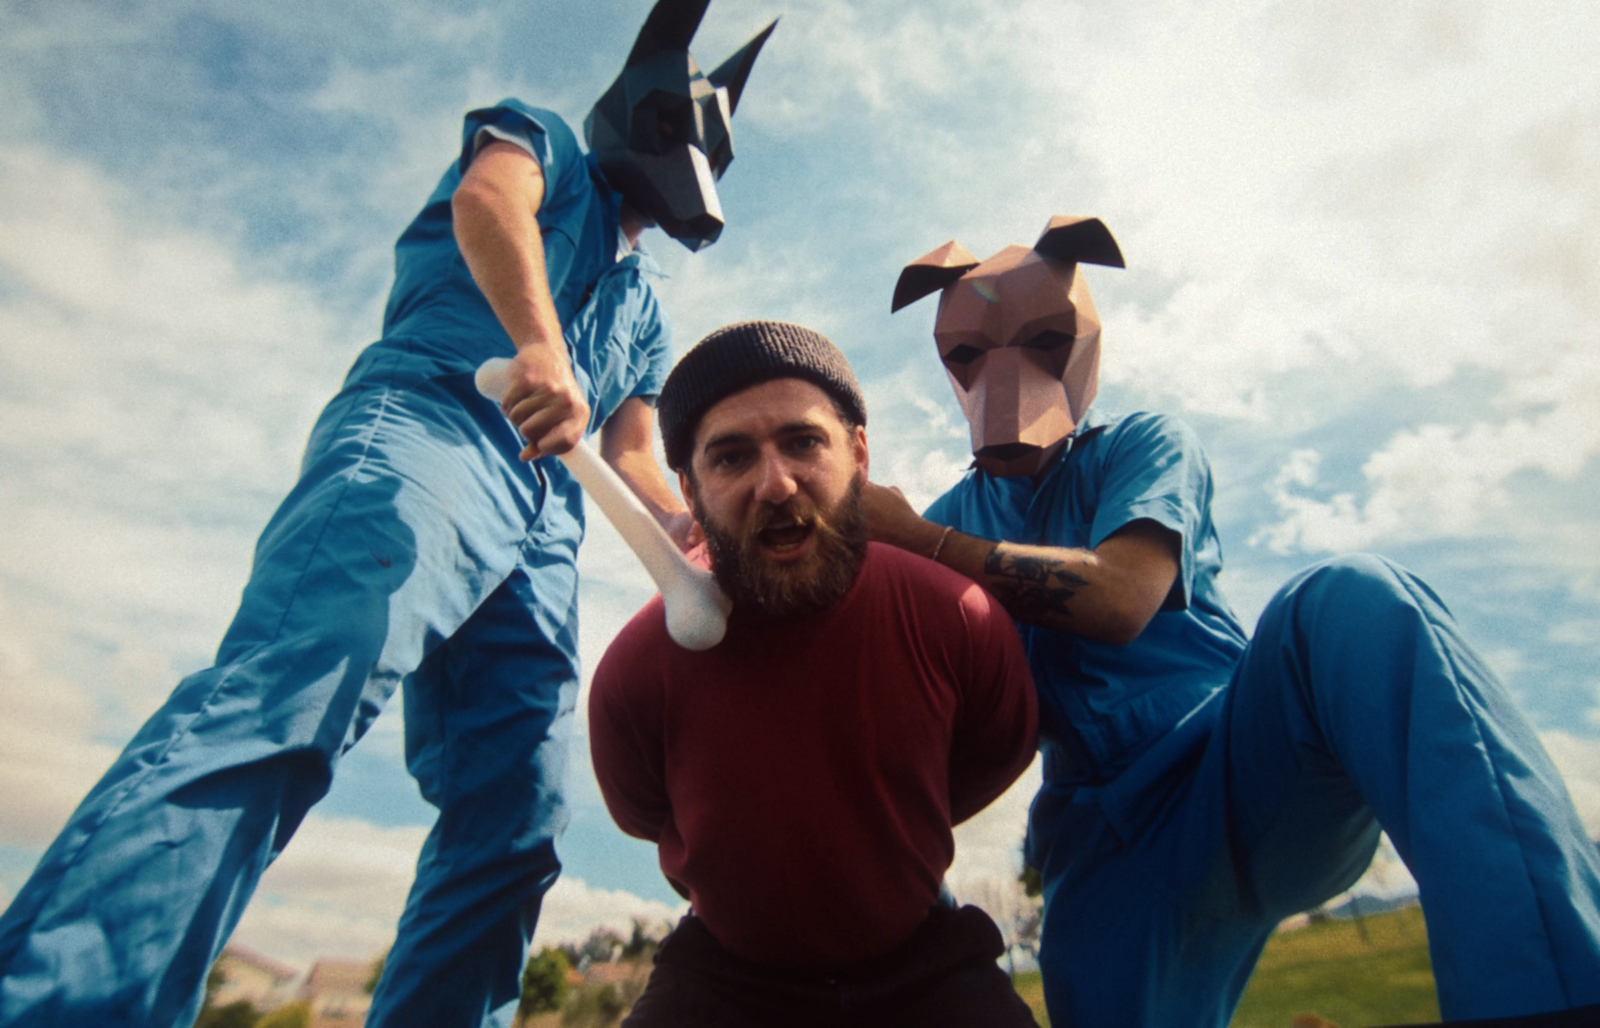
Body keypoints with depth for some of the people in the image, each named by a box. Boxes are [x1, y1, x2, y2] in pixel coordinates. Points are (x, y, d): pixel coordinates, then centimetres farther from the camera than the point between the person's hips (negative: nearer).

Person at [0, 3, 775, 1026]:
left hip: (542, 522, 7)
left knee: (514, 825, -4)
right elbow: (488, 194, -3)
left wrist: (691, 522, 3)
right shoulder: (542, 140, 23)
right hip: (426, 420, -7)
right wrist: (542, 347, -22)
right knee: (296, 689, -32)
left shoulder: (645, 312, 37)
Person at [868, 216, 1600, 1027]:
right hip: (1110, 841, 3)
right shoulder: (956, 516, 13)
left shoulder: (1144, 446, 5)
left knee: (1349, 598, -31)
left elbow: (1118, 596, -17)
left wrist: (922, 541, -12)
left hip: (1247, 771, -2)